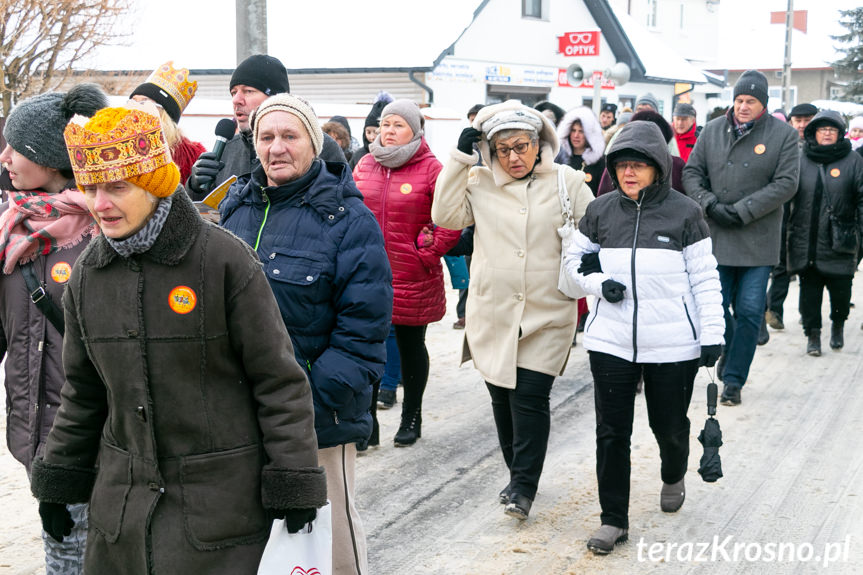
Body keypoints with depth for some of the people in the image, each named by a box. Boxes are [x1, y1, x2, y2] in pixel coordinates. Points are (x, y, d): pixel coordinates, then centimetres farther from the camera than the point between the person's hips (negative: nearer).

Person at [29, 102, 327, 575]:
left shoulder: (224, 260, -13)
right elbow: (82, 390, 15)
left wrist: (295, 484, -11)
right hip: (122, 500, 5)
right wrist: (57, 480, 15)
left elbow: (279, 380, -10)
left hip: (220, 500, -5)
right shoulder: (88, 273, 4)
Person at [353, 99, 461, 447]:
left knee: (411, 347, 12)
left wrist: (429, 252, -10)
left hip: (413, 279, -3)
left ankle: (411, 418, 28)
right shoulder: (365, 164, 6)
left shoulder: (430, 168, -8)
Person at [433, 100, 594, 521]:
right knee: (502, 396, 11)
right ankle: (519, 476, 29)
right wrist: (460, 157, -10)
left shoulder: (567, 182, 1)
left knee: (531, 397, -7)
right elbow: (446, 216, -9)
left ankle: (523, 487, 4)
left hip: (547, 314, -2)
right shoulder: (480, 182, 4)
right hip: (493, 312, 3)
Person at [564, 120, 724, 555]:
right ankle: (613, 520, 17)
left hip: (673, 346, -2)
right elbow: (574, 258, 13)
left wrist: (712, 334, -5)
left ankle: (673, 477, 47)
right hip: (611, 342, 2)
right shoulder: (600, 211, 1)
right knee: (611, 432, 4)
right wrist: (599, 283, -7)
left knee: (669, 426, 14)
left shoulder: (684, 213, -6)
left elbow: (704, 278, -2)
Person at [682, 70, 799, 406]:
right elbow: (692, 173, 7)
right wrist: (711, 205, -10)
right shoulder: (712, 131, 7)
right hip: (716, 238, 2)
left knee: (749, 311, 1)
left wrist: (741, 210, -14)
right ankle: (730, 354, 32)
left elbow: (786, 183, -7)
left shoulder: (783, 135, -1)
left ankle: (734, 379, 12)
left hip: (758, 241, -2)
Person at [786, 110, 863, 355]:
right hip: (805, 241, 1)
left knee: (840, 289, 4)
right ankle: (812, 334, 16)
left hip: (839, 244, -1)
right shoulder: (800, 160, 7)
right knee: (809, 289, 4)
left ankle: (838, 325, 30)